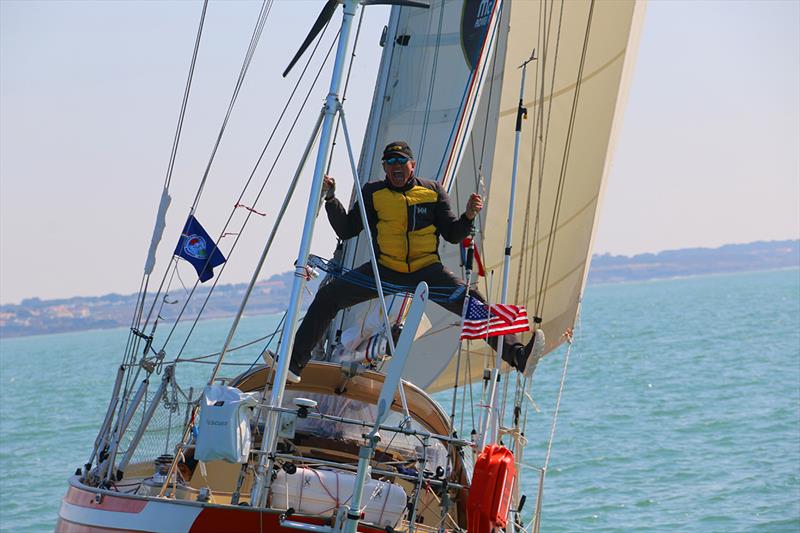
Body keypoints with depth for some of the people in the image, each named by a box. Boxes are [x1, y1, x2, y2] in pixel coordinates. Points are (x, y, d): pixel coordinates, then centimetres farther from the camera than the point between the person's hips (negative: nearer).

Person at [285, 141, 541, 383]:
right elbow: (346, 230, 7)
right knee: (328, 296, -13)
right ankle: (296, 360, -8)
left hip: (426, 270, -1)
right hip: (384, 270, 1)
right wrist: (331, 198, -4)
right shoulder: (373, 193, 7)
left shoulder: (433, 191, 6)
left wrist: (469, 216, -13)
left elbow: (452, 235, 7)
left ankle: (515, 353, -19)